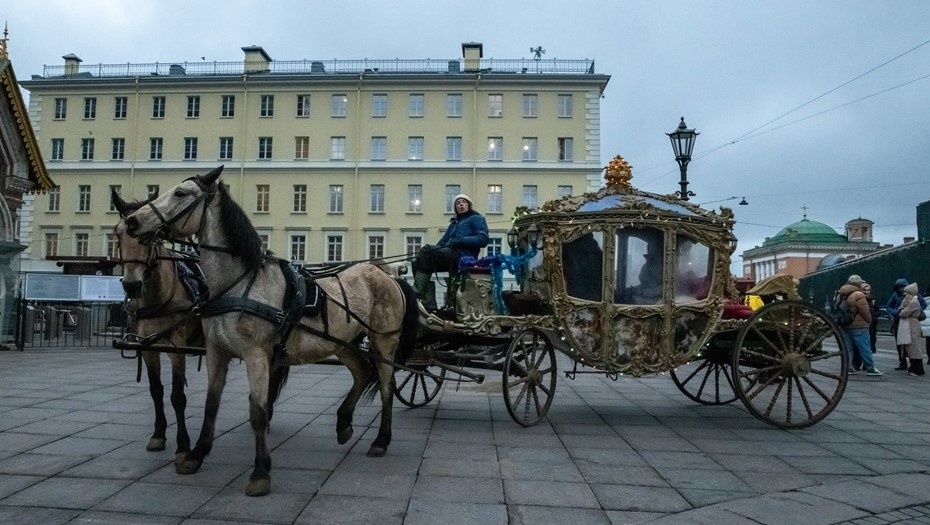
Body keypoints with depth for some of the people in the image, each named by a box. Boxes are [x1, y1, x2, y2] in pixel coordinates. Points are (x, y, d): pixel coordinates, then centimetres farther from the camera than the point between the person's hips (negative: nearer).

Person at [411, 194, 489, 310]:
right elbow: (444, 240, 22)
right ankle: (428, 302, -22)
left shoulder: (477, 218, 9)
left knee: (426, 250, -25)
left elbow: (483, 239, -7)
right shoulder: (454, 222, 31)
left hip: (463, 257, -8)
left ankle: (417, 295, -29)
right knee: (417, 262, -11)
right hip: (451, 255, 8)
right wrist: (435, 248, 0)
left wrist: (460, 241, -15)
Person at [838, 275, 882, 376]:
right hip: (858, 326, -7)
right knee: (865, 348, 1)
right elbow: (865, 312, -12)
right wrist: (869, 321, 3)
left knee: (848, 348, 11)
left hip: (845, 326, 7)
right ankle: (870, 368, 8)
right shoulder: (858, 295, -15)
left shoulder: (841, 295, 10)